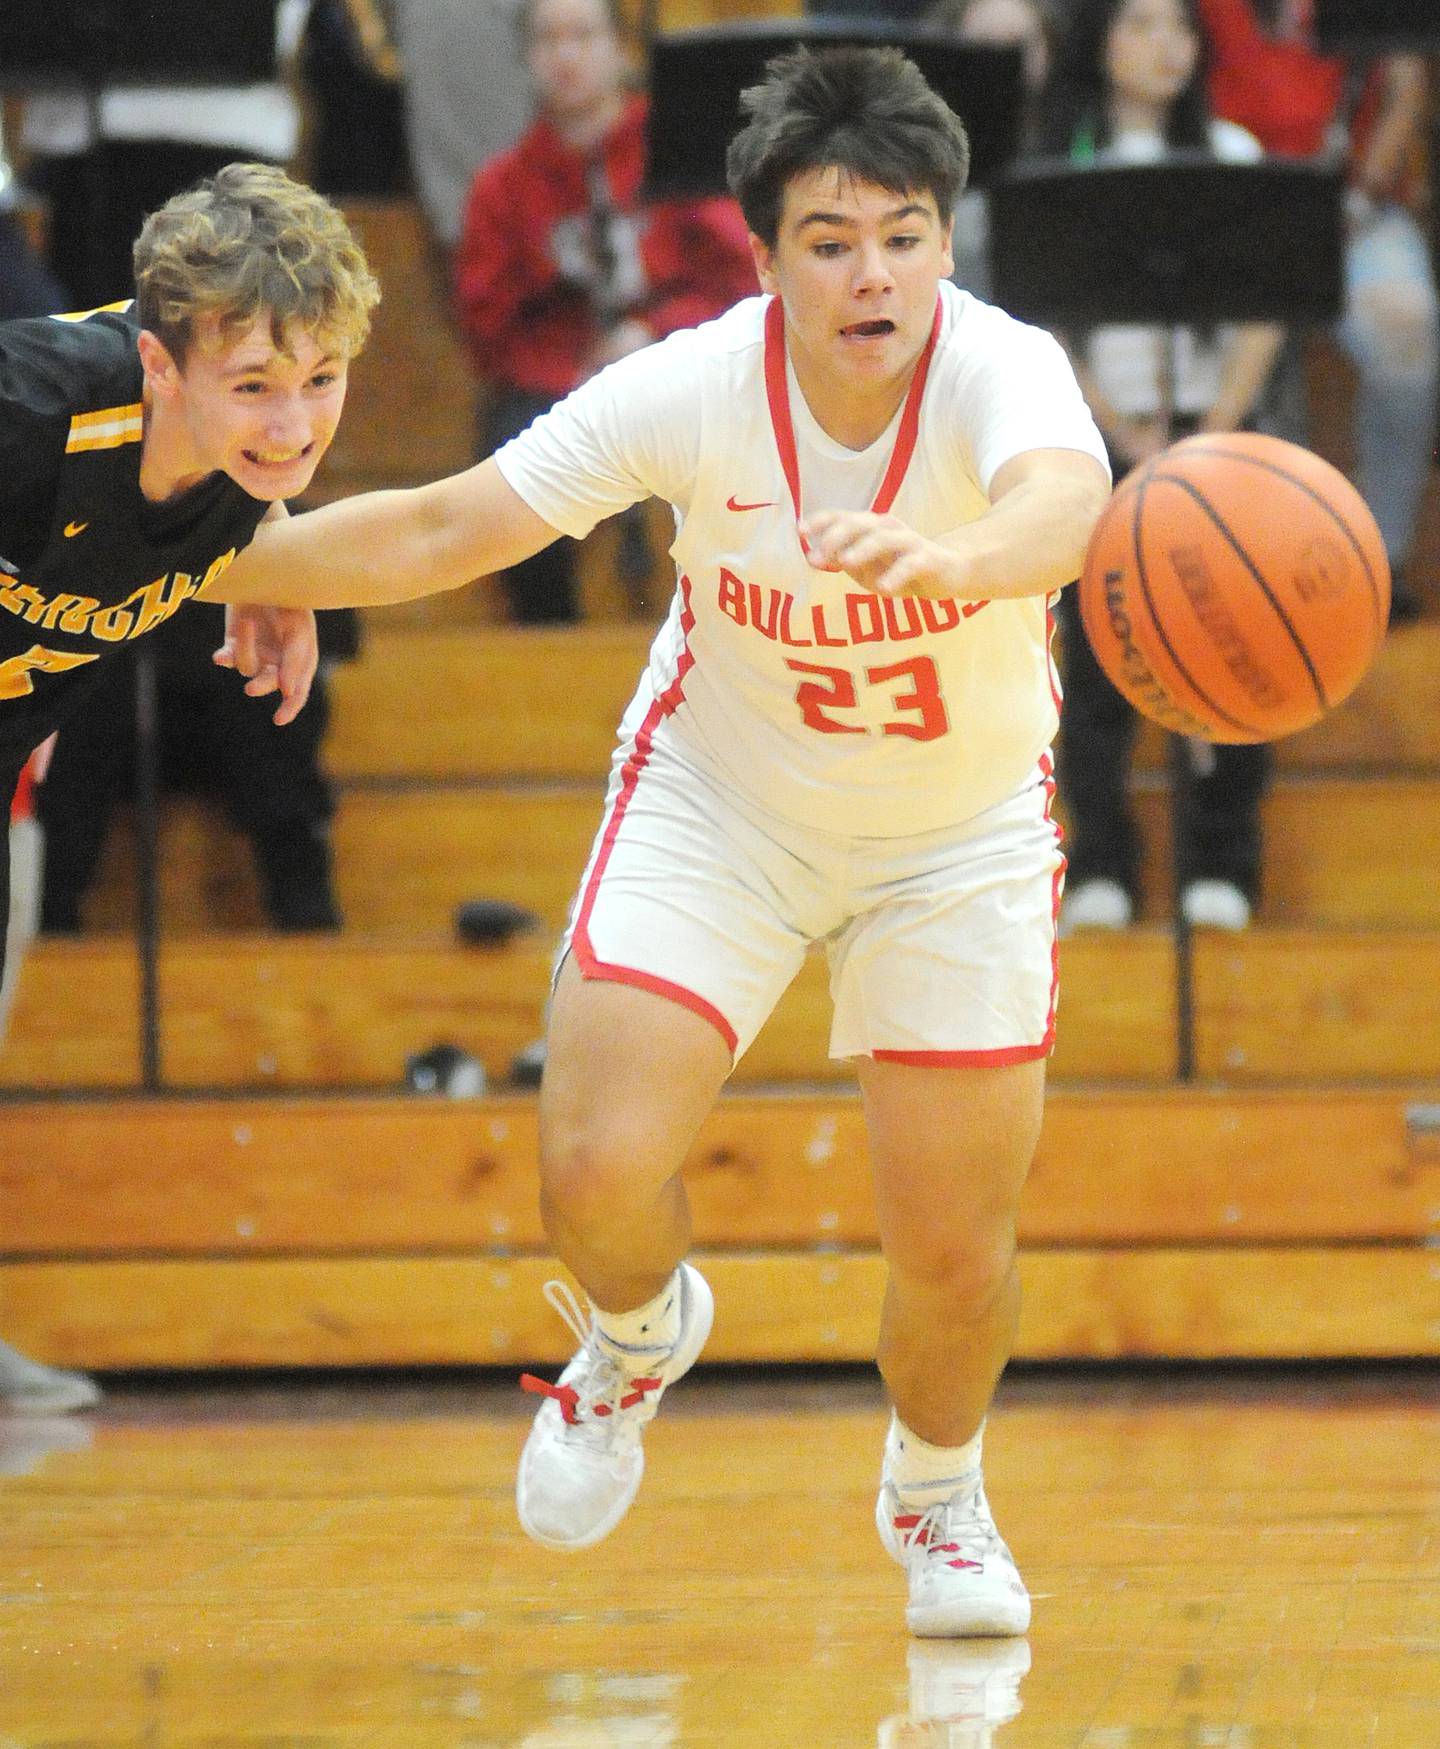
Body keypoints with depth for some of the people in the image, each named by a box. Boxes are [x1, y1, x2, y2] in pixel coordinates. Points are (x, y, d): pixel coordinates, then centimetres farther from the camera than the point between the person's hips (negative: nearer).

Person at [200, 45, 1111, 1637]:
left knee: (955, 1249, -1)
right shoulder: (694, 388, -24)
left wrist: (949, 559, -77)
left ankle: (935, 1489, 34)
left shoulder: (1001, 372, -30)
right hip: (720, 800, 1)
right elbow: (442, 530, -15)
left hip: (960, 833, -1)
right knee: (596, 1167, -16)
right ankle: (638, 1334, 22)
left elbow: (1063, 498, -54)